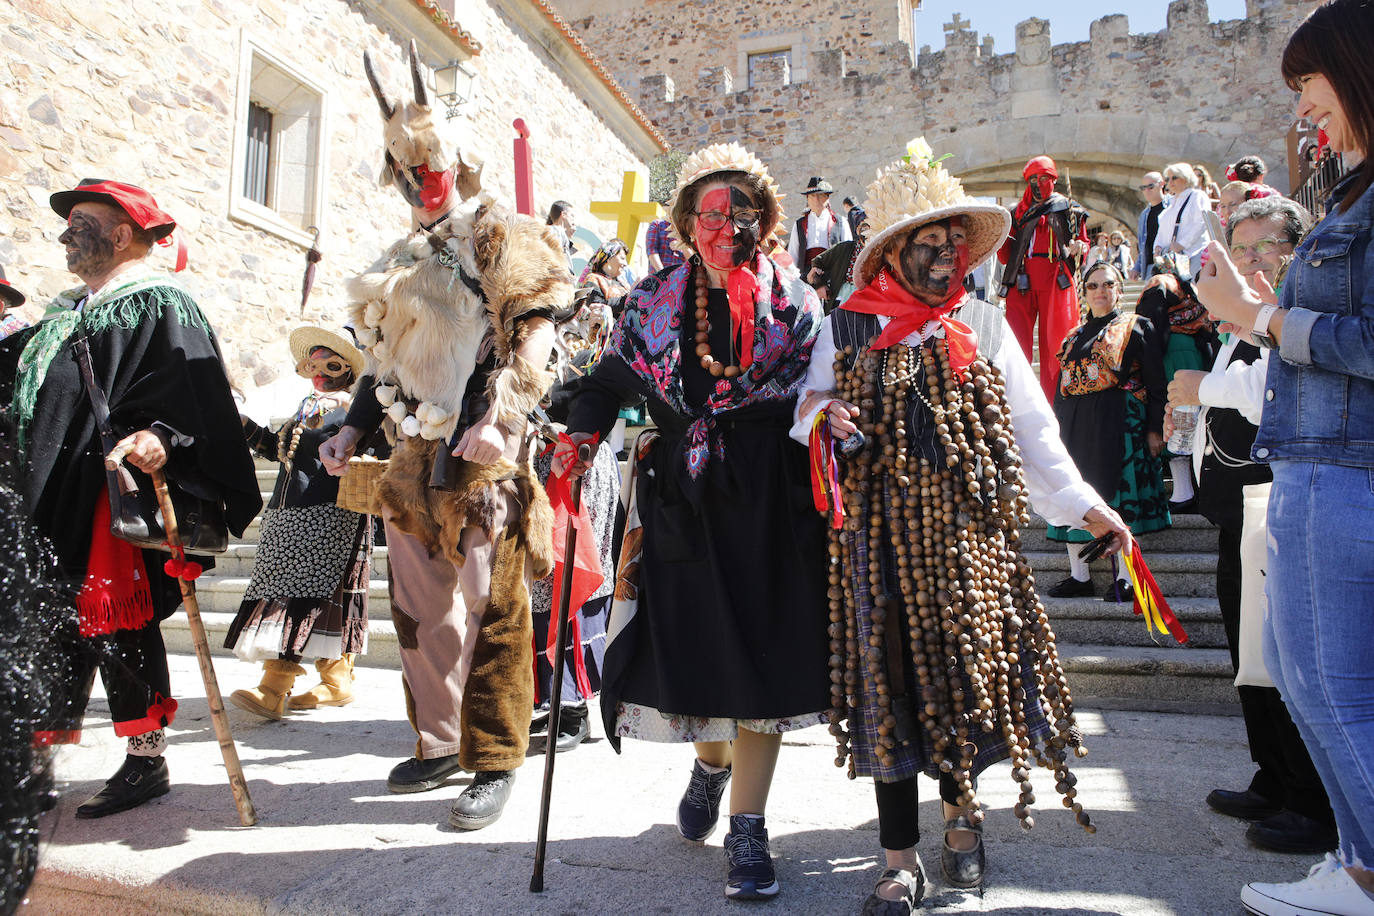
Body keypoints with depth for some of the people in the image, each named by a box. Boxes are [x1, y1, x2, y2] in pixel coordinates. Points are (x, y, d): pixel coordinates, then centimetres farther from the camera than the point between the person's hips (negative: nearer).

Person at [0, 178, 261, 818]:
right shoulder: (68, 314, 22)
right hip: (54, 502, 9)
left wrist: (162, 435, -35)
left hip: (116, 490, -9)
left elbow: (191, 393, -19)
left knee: (118, 624, -3)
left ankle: (146, 762, 9)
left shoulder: (157, 304, -6)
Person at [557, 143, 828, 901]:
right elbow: (609, 378, 11)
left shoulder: (794, 300, 6)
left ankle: (747, 829, 16)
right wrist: (581, 436, -5)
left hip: (768, 497, -1)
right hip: (681, 496, 1)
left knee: (758, 648, 1)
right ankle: (712, 760, 40)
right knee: (690, 639, 5)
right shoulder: (654, 301, 9)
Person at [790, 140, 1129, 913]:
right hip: (882, 528, 0)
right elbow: (810, 405, 14)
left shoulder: (982, 324, 7)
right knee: (891, 675, 2)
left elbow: (1031, 425, 8)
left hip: (967, 526, 1)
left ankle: (961, 808, 35)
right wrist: (823, 412, -9)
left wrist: (1081, 502, 4)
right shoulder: (847, 328, 5)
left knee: (970, 665, 4)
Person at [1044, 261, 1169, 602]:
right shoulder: (1074, 336, 20)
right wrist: (1056, 429, 13)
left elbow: (1155, 382, 2)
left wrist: (1155, 428, -6)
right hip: (1075, 425, 5)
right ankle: (1079, 576, 11)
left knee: (1121, 496, -7)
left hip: (1119, 423, -5)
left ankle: (1126, 577, 0)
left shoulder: (1137, 326, 7)